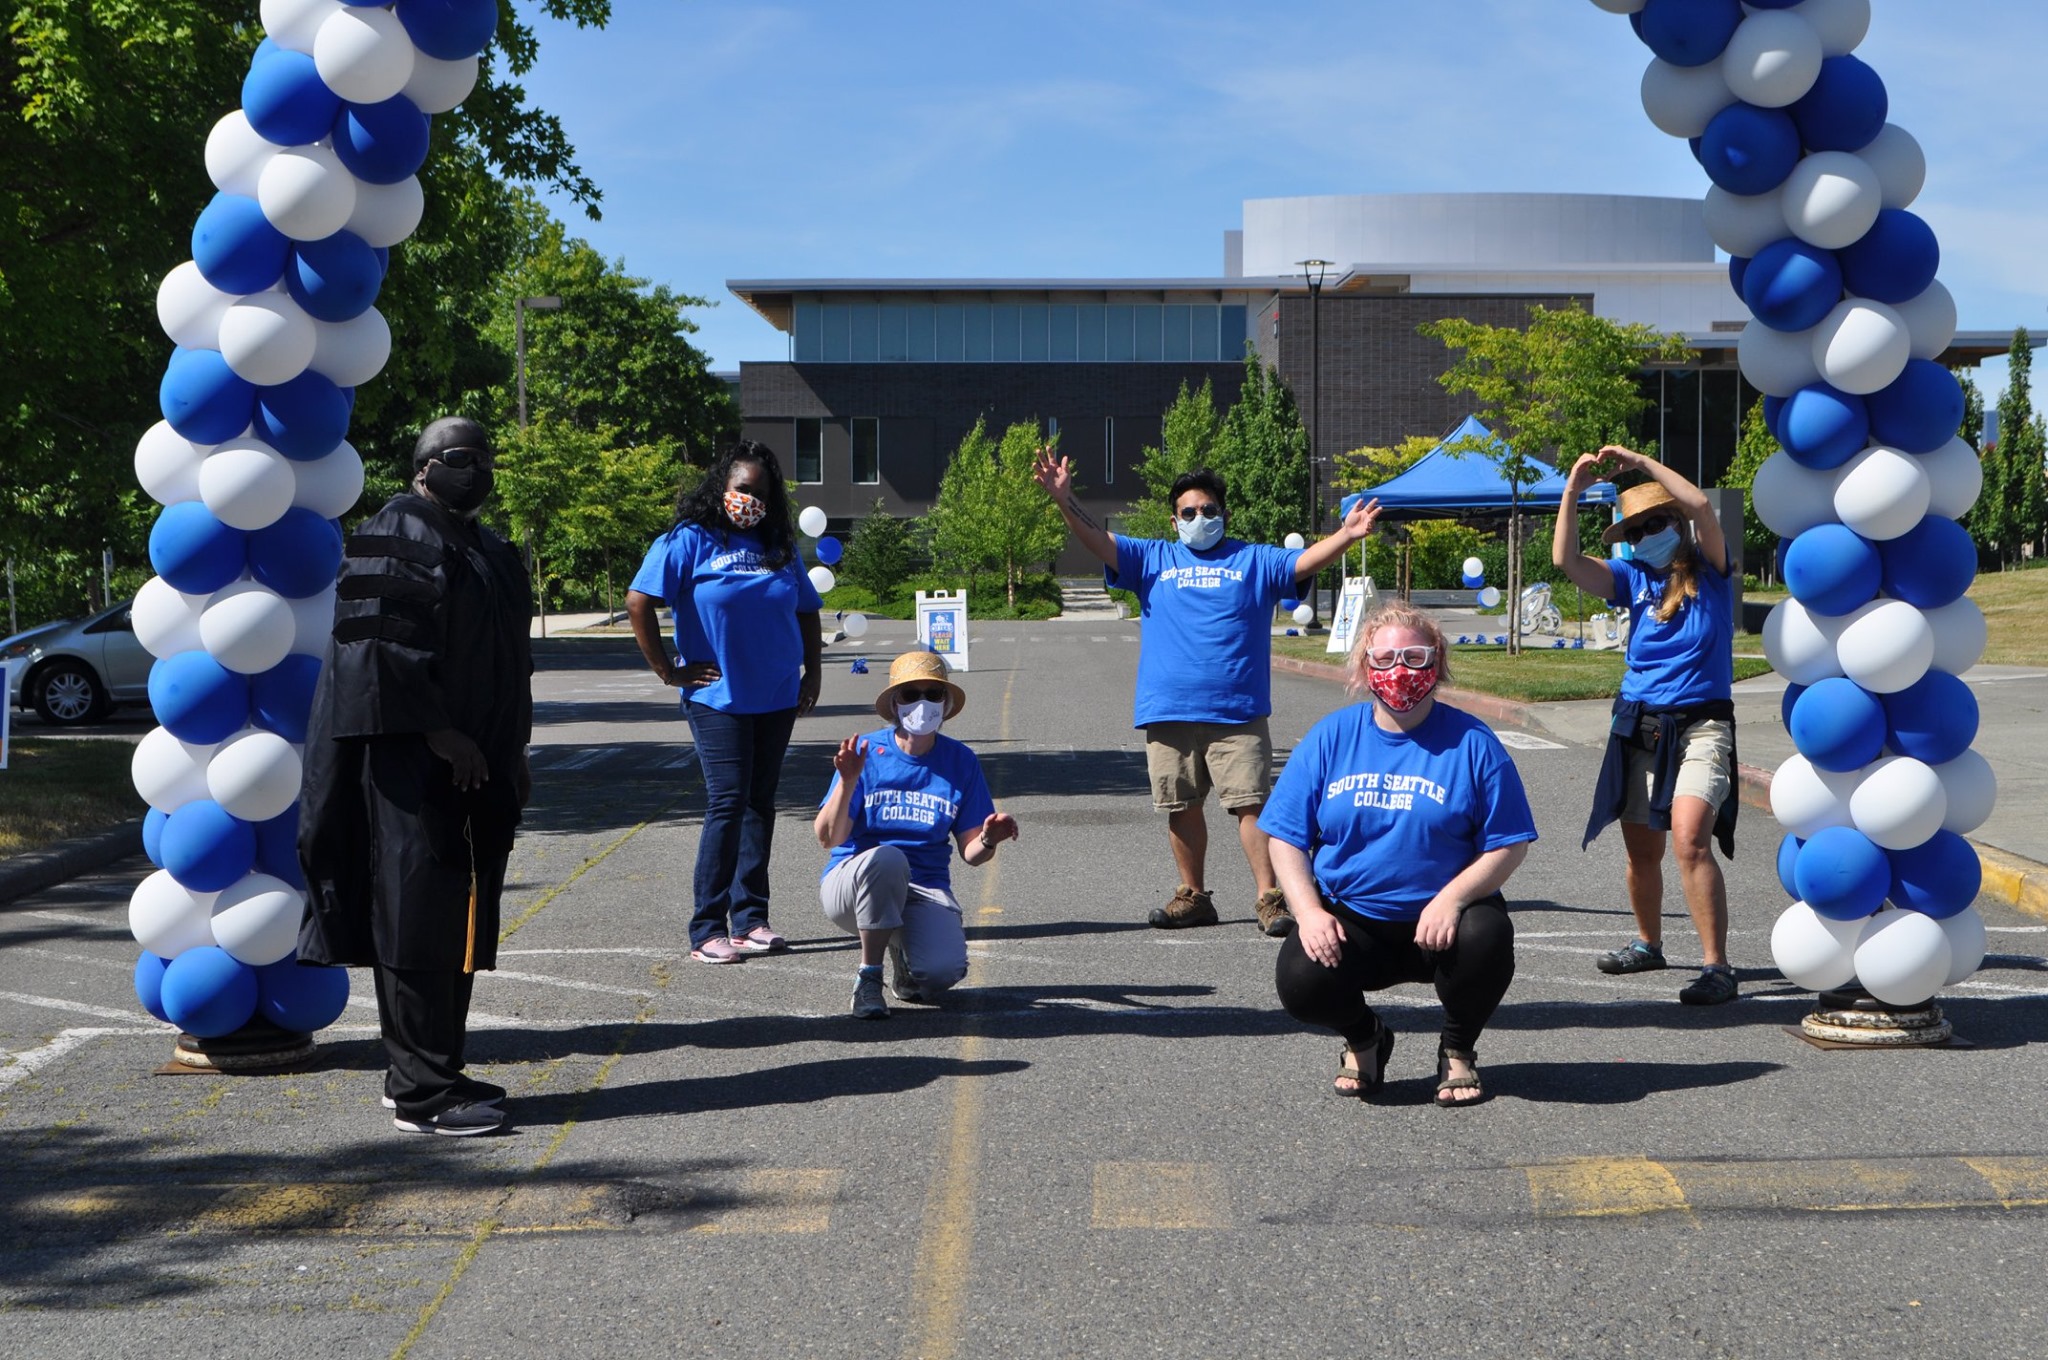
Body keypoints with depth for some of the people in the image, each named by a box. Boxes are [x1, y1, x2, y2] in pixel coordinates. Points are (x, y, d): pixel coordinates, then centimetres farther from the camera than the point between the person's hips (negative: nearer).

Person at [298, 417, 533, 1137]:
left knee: (459, 921, 11)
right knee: (419, 918, -8)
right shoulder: (391, 537, -8)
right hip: (412, 761, -9)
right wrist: (438, 733, -21)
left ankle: (431, 1072, 19)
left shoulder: (487, 550, 20)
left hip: (475, 767, 9)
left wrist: (514, 753, 19)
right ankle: (420, 1092, -4)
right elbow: (377, 644, -18)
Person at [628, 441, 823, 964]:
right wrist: (668, 671, -10)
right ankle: (707, 930, -6)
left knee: (760, 803, 10)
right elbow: (639, 602, -12)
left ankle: (750, 919, 17)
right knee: (728, 803, -11)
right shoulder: (690, 540, -5)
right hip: (718, 699, -6)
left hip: (777, 700, 6)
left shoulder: (781, 547, 12)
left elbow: (807, 613, 21)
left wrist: (812, 675, 12)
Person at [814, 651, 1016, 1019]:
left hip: (924, 891, 2)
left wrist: (988, 840, -20)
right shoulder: (866, 753, -5)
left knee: (942, 972, -27)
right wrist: (847, 782, -27)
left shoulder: (960, 761, 2)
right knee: (885, 858, -38)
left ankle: (902, 950, 12)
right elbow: (828, 838, -12)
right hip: (852, 885, -2)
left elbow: (969, 853, 3)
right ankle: (868, 978, -18)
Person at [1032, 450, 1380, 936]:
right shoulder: (1154, 559, 15)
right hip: (1168, 713, 2)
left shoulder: (1254, 561, 11)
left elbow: (1306, 561, -1)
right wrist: (1064, 501, -10)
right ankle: (1193, 896, 22)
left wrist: (1347, 534, -20)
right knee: (1182, 808, 8)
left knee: (1251, 804, -8)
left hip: (1238, 713, -2)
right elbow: (1099, 541, 6)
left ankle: (1269, 899, -6)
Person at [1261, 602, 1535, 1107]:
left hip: (1440, 919, -1)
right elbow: (1286, 838, 3)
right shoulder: (1330, 737, 3)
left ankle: (1457, 1048, 2)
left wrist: (1452, 898, -22)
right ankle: (1364, 1038, 13)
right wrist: (1308, 912, -13)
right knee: (1300, 981, -27)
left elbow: (1508, 845, -5)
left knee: (1488, 937, -33)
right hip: (1349, 921, 1)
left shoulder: (1471, 741, -3)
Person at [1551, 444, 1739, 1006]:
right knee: (1642, 850, 12)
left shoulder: (1709, 570, 1)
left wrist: (1642, 463, -11)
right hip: (1639, 726, 5)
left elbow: (1700, 505, -16)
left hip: (1700, 726, -5)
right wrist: (1573, 489, -7)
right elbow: (1567, 561, -1)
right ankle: (1648, 943, 36)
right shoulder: (1633, 578, 11)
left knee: (1690, 838, -23)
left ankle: (1716, 966, -21)